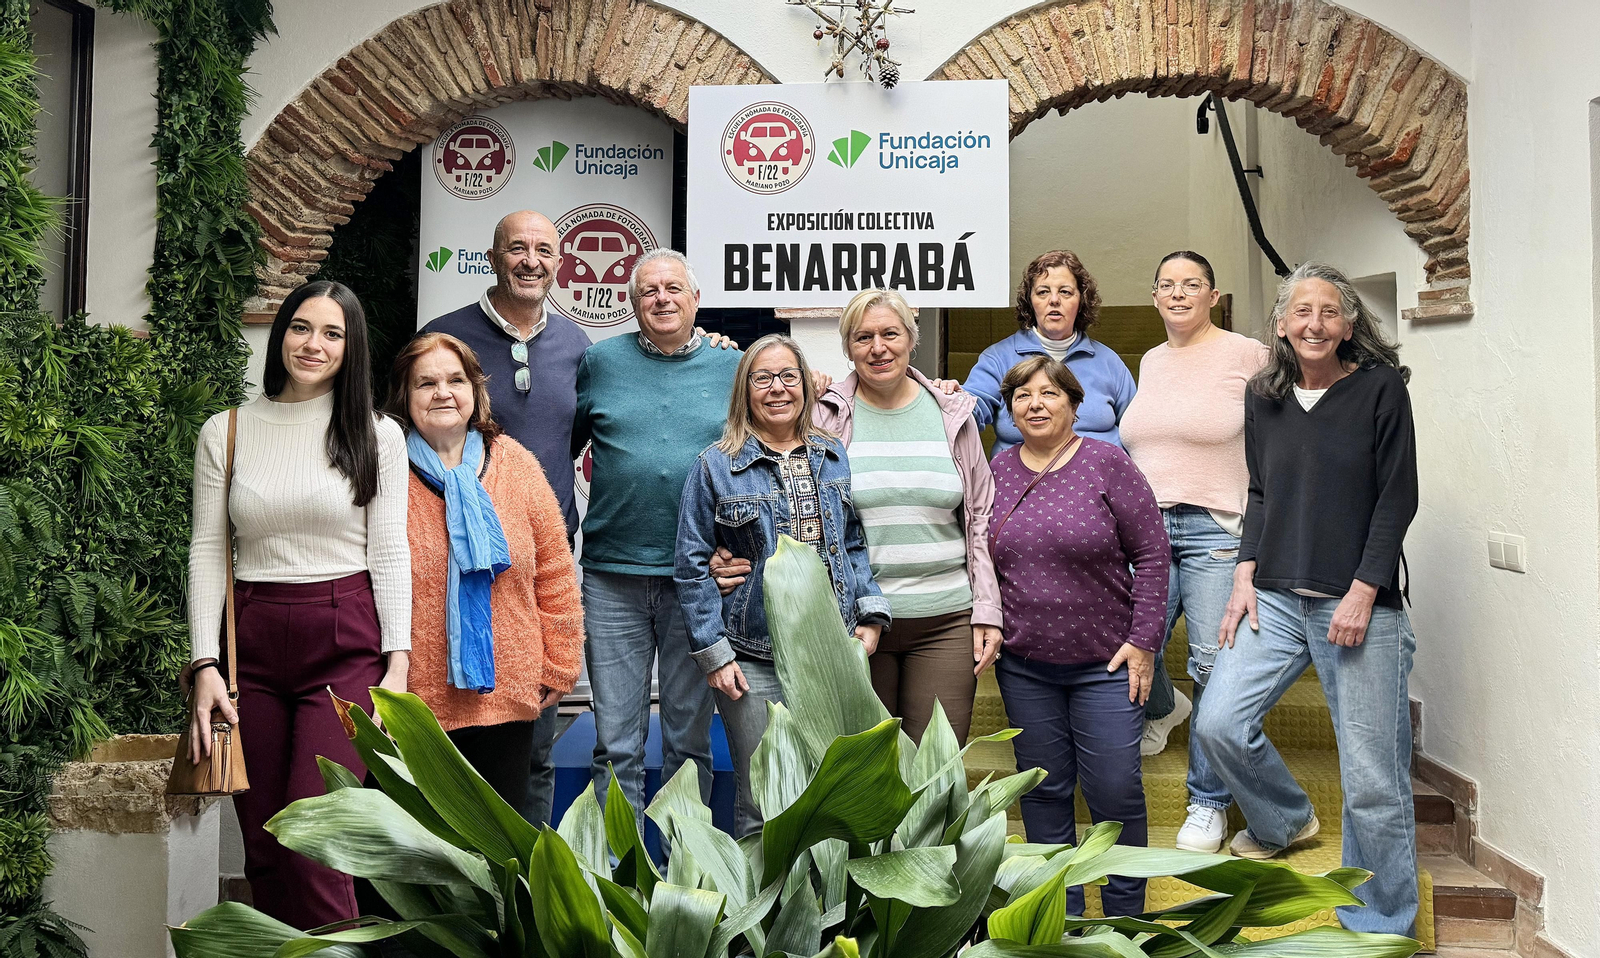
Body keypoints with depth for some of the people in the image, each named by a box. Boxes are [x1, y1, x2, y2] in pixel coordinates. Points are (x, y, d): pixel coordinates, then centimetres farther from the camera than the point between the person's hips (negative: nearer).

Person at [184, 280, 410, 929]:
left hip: (347, 643, -2)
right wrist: (204, 664, -3)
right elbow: (208, 551, 6)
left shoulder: (377, 436, 4)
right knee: (262, 845, 7)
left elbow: (389, 551, 3)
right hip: (252, 642, 3)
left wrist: (397, 662, -5)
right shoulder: (226, 432, 9)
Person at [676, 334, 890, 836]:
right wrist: (712, 653, -8)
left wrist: (871, 614, 4)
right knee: (762, 805, 2)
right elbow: (693, 566, -2)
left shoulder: (833, 456, 10)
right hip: (754, 662, -3)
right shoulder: (715, 466, -2)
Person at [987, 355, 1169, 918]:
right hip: (1024, 665, 3)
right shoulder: (997, 471, 5)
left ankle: (1125, 921, 19)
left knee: (1115, 789, -1)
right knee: (1043, 790, 10)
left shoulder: (1107, 463, -5)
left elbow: (1151, 553, -5)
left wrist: (1143, 640, -9)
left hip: (1106, 662, -3)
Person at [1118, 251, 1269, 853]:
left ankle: (1208, 802, 14)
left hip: (1218, 530, -4)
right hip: (1144, 527, 5)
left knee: (1214, 668, -3)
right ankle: (1162, 707, 35)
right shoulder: (1150, 362, 16)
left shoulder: (1249, 356, 0)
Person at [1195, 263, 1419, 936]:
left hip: (1360, 602, -4)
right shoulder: (1264, 398, 10)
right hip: (1275, 598, 4)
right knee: (1218, 724, -6)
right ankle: (1285, 820, 25)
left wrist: (1362, 592, -12)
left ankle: (1379, 925, 17)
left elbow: (1398, 497, -5)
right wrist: (1245, 577, 5)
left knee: (1372, 777, -1)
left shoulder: (1381, 388, -3)